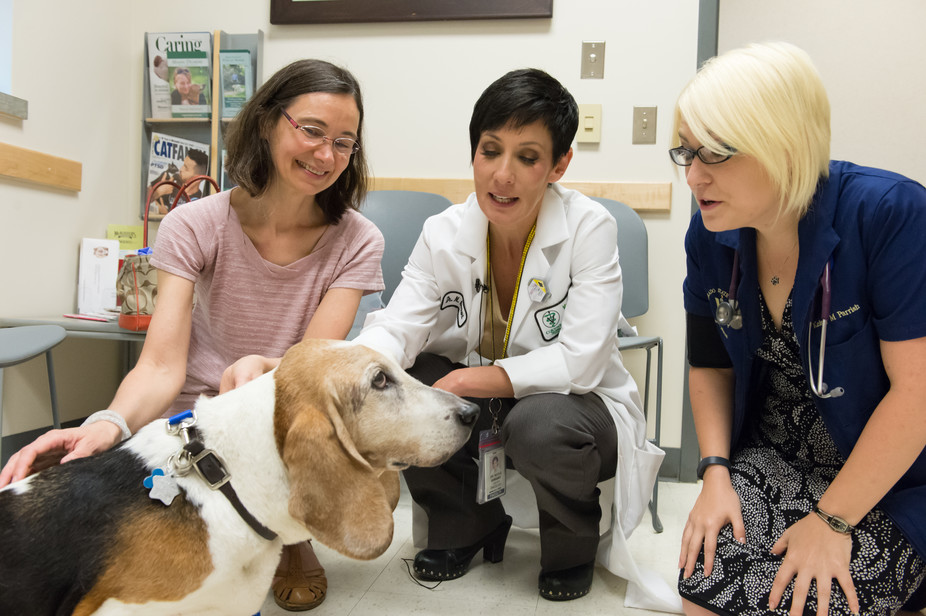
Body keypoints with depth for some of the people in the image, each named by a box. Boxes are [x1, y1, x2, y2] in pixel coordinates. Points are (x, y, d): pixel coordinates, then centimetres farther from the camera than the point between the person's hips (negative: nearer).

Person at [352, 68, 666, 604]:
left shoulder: (590, 228, -19)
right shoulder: (446, 232, -8)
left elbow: (580, 361, -25)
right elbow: (395, 330, -18)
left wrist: (464, 381, -33)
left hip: (575, 407, -3)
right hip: (479, 406, 4)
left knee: (537, 425, -36)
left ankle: (574, 540, 2)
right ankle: (470, 525, 7)